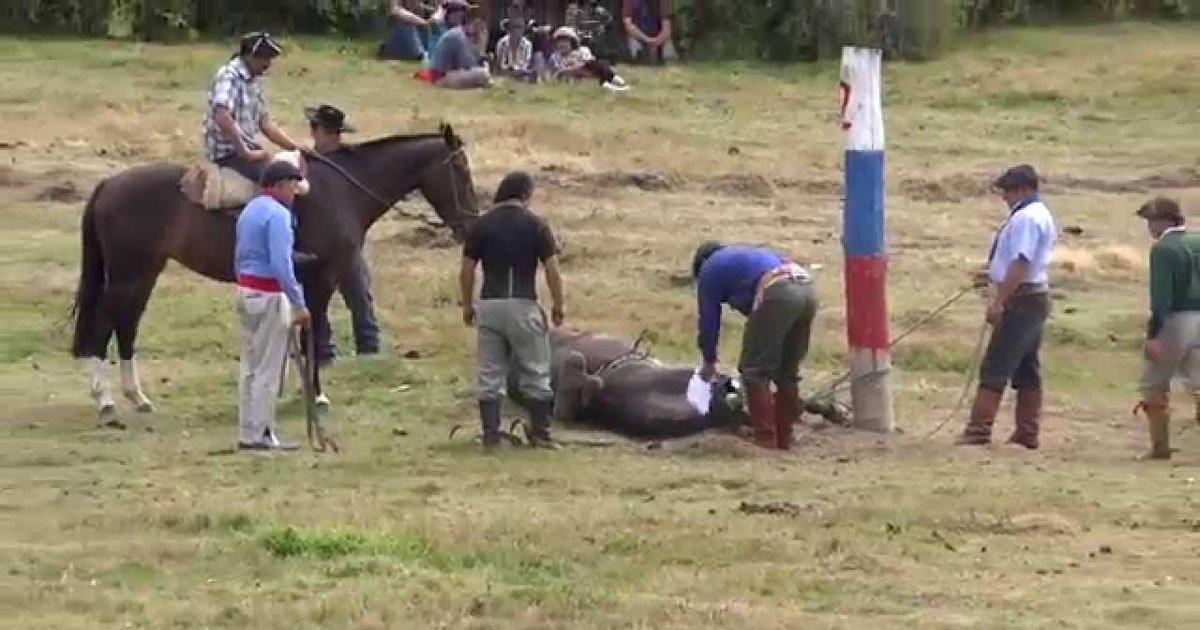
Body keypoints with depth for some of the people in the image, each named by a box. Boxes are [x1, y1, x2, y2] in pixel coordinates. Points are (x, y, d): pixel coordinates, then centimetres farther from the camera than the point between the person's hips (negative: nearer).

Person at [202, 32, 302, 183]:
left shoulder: (255, 81, 15)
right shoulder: (229, 76, -14)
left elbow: (265, 123, 20)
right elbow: (223, 118, -27)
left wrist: (295, 148, 11)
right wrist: (245, 153, -24)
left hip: (249, 148, 10)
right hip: (228, 152, -10)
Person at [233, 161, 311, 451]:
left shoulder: (249, 210, 14)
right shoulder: (278, 214, -16)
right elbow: (281, 264, -24)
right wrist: (299, 304, -21)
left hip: (245, 289, 9)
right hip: (269, 294, -9)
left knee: (250, 367, 14)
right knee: (267, 370, -3)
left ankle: (248, 431, 17)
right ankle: (260, 435, -1)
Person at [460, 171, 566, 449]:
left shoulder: (481, 226, 3)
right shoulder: (535, 225, -4)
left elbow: (466, 271, 3)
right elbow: (552, 270, -7)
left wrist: (467, 306, 14)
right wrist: (558, 306, 4)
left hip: (489, 306, 2)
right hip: (523, 305, -2)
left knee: (489, 375, 8)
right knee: (536, 373, 9)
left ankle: (490, 434, 7)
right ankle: (540, 433, 10)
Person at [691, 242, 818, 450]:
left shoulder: (710, 269, 21)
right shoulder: (751, 253, 42)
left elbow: (709, 319, 22)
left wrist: (709, 362, 35)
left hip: (777, 295, -7)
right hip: (808, 291, 7)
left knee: (755, 370, 3)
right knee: (787, 373, 18)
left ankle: (765, 439, -2)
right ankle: (784, 439, 21)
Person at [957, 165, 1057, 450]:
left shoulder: (1025, 218, -17)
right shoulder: (1041, 215, 17)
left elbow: (1021, 263, -25)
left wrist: (998, 301, -26)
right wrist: (995, 275, 19)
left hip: (1021, 299, -11)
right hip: (1036, 297, 11)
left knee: (995, 367, -10)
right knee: (1027, 369, 13)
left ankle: (979, 429, -13)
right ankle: (1027, 433, 16)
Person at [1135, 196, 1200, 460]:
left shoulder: (1163, 249, -11)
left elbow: (1161, 296, -18)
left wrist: (1153, 334, -19)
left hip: (1174, 320, -6)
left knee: (1154, 384, 9)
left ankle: (1160, 446, 11)